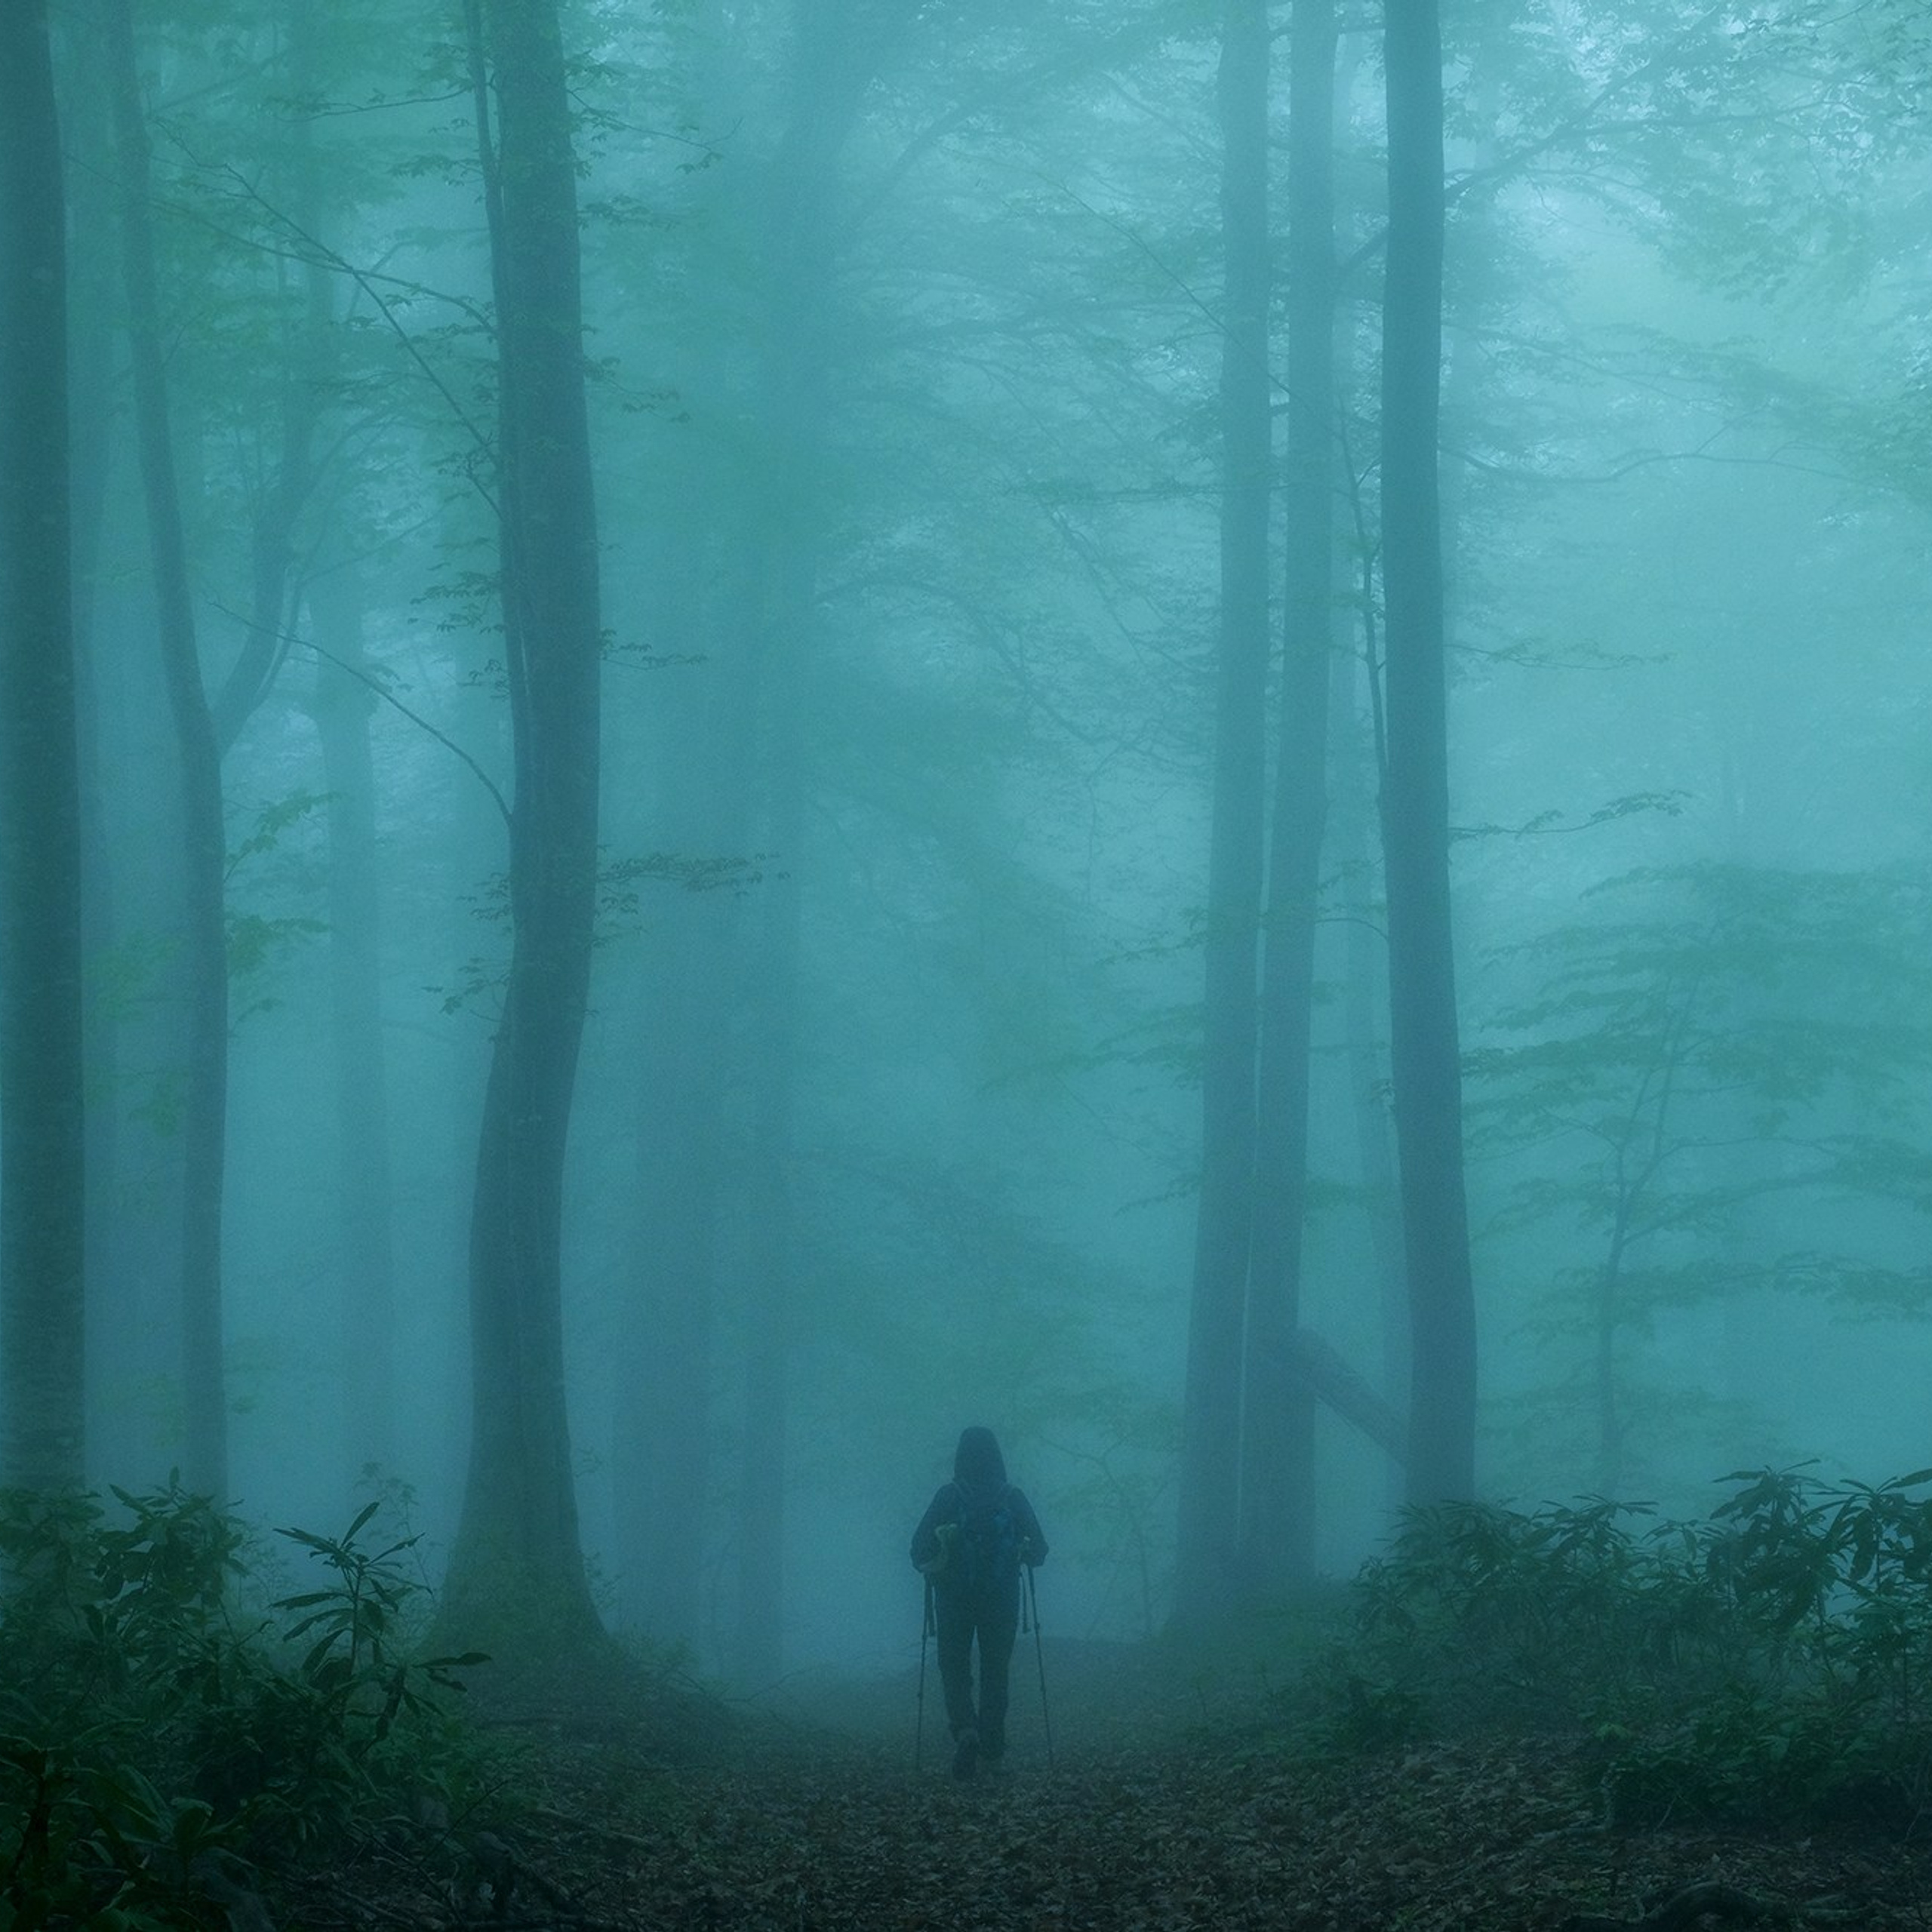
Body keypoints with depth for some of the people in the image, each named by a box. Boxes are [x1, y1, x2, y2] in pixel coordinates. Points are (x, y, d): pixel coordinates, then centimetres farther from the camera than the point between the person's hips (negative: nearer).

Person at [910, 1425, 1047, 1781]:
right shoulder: (1013, 1499, -2)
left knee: (954, 1670, 6)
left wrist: (929, 1567, 8)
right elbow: (1038, 1549, -1)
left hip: (954, 1599, -2)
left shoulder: (948, 1497, -7)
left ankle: (965, 1729, -19)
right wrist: (1020, 1555, 20)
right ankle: (992, 1750, 12)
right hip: (1002, 1601, 2)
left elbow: (920, 1550, -12)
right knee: (996, 1672, 13)